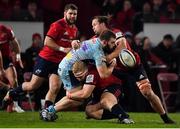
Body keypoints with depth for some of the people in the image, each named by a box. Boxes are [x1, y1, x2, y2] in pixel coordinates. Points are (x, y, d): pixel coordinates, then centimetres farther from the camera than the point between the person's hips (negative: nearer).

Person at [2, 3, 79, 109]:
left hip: (59, 63, 6)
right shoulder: (58, 25, -16)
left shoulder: (75, 29, 8)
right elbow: (47, 42, -21)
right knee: (33, 86, 2)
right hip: (46, 59, -6)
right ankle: (11, 93, 25)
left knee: (55, 88, -11)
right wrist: (62, 49, -25)